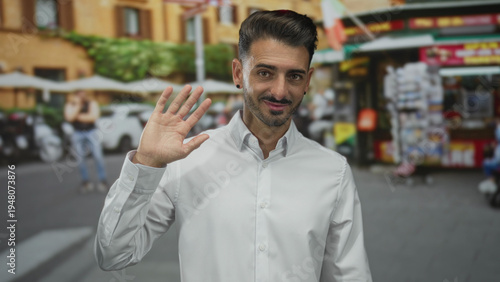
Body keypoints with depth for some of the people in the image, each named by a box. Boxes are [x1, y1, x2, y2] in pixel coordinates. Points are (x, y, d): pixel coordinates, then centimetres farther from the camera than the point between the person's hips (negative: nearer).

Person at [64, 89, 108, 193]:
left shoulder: (92, 103, 0)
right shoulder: (70, 105, 2)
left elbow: (94, 116, -14)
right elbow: (69, 118, -14)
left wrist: (79, 116, -8)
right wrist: (77, 105, -15)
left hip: (91, 131, -1)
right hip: (77, 133, 2)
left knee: (98, 156, -9)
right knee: (80, 158, 0)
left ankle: (103, 181, -3)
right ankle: (86, 182, 10)